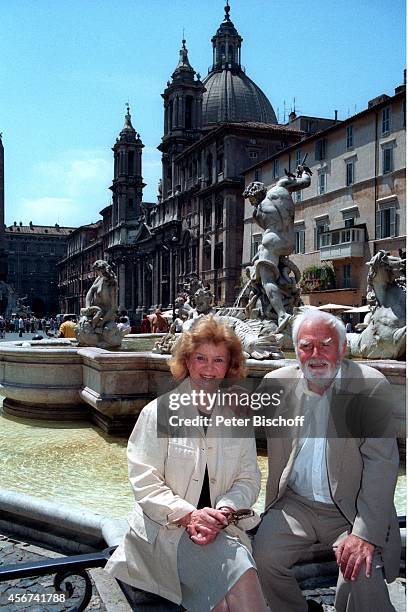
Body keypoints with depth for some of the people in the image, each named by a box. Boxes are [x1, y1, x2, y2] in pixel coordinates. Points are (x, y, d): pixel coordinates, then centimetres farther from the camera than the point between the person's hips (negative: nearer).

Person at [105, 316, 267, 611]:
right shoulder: (159, 412, 0)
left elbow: (248, 479, 6)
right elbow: (144, 482, -6)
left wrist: (223, 511, -14)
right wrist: (189, 515, -19)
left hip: (221, 527, 3)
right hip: (166, 528, -3)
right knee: (239, 576, -27)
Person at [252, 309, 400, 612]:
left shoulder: (372, 386, -12)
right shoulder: (277, 383, -1)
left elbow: (381, 462, -15)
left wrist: (366, 533, -21)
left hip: (350, 509, -3)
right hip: (295, 504, 3)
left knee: (363, 574, -23)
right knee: (263, 555, -15)